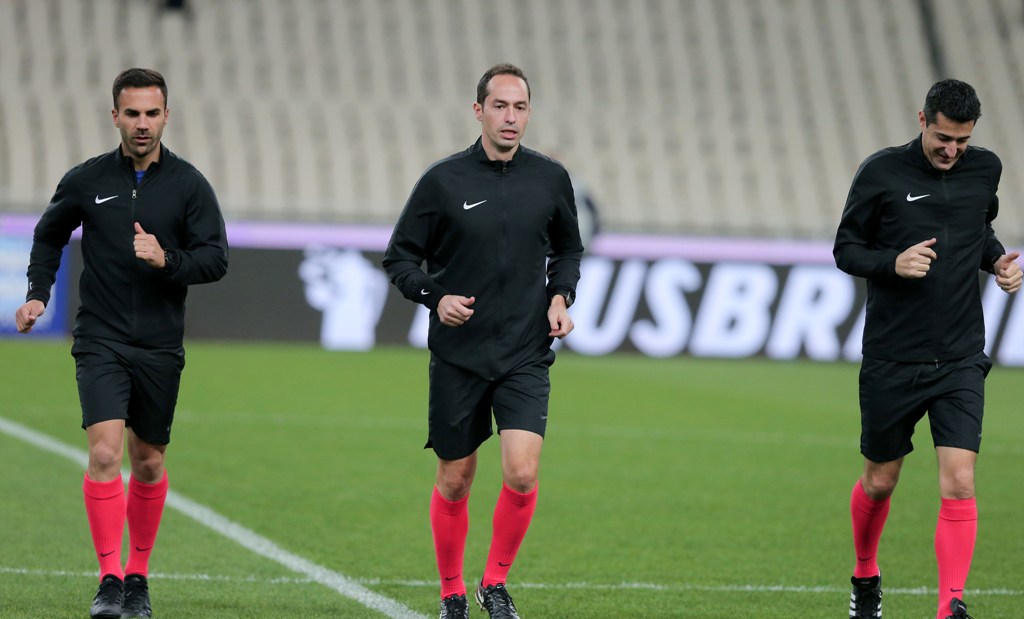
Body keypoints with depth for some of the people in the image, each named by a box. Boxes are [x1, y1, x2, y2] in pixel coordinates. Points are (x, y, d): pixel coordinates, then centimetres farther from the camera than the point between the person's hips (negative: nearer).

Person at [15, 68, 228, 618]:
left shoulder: (189, 185, 0)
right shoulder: (86, 180, 2)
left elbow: (215, 258, -3)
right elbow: (49, 235, 19)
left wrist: (167, 260, -20)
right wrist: (37, 293, 8)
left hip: (160, 347, 1)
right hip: (100, 342, -1)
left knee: (148, 464, 10)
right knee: (104, 452, -17)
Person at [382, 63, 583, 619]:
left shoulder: (550, 178, 3)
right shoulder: (443, 181, -4)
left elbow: (568, 249, 20)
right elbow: (400, 257, 4)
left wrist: (560, 296, 2)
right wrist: (435, 297, -13)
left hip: (526, 356, 1)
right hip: (458, 354, -1)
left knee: (522, 473, -14)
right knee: (455, 480, 6)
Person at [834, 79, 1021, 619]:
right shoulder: (882, 172, -7)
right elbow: (845, 249, -1)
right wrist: (893, 263, -21)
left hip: (960, 360, 2)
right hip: (891, 361, -1)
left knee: (959, 482, -14)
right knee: (879, 482, 11)